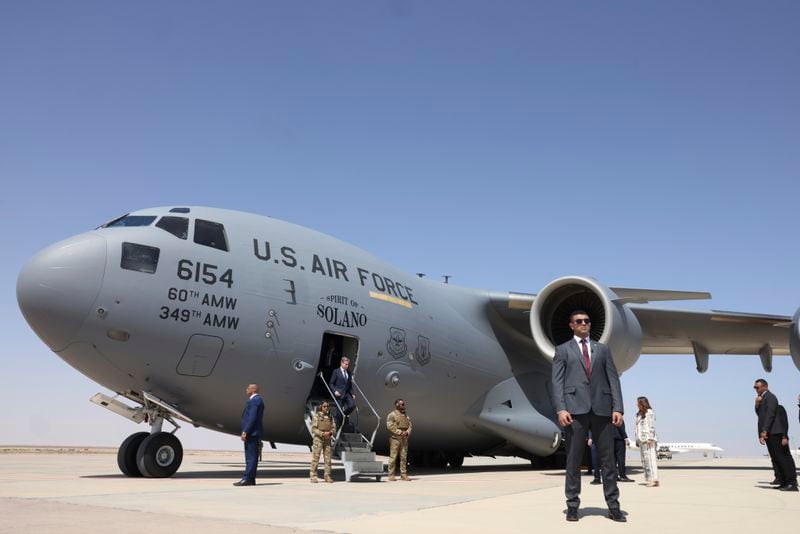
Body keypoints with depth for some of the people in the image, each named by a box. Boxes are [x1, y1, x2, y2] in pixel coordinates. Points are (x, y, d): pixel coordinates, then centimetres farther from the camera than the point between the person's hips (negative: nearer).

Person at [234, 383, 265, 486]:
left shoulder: (254, 400, -13)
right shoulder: (257, 400, 20)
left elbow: (252, 417, -21)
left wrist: (245, 431, -21)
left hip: (251, 433, -11)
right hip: (254, 433, 11)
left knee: (251, 457, -10)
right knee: (251, 457, 10)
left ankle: (247, 479, -10)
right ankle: (250, 479, 13)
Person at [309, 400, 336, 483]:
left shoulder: (330, 417, 12)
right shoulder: (317, 416, -2)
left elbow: (334, 428, 9)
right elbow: (313, 429, -8)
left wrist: (330, 433, -13)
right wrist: (322, 433, -18)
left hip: (327, 440, 5)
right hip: (318, 439, -4)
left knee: (328, 458, 2)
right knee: (315, 458, -5)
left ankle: (327, 476, 8)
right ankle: (313, 477, -2)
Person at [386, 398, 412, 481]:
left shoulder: (406, 416, 18)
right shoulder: (391, 415, -1)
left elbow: (410, 426, 13)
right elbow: (390, 426, -11)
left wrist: (407, 432, -8)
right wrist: (400, 432, -16)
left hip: (404, 439, 6)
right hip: (395, 438, -6)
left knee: (404, 457, 4)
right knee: (393, 457, -5)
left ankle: (403, 474, 8)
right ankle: (391, 475, -2)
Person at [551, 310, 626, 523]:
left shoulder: (602, 349, 18)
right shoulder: (562, 350, 12)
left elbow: (613, 380, 11)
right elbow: (557, 382, 3)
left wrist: (617, 408, -2)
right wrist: (560, 409, -11)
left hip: (601, 408, 2)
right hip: (575, 409, -2)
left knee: (608, 459, 3)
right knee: (573, 459, 1)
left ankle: (613, 506, 9)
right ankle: (572, 505, 7)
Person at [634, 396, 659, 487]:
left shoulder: (649, 412, -3)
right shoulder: (639, 414, 21)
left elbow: (652, 426, -11)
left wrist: (650, 438, -18)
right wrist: (637, 440, 17)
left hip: (648, 439, -8)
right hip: (641, 439, 8)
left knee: (650, 458, -12)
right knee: (644, 459, 4)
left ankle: (654, 479, -14)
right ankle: (649, 479, 5)